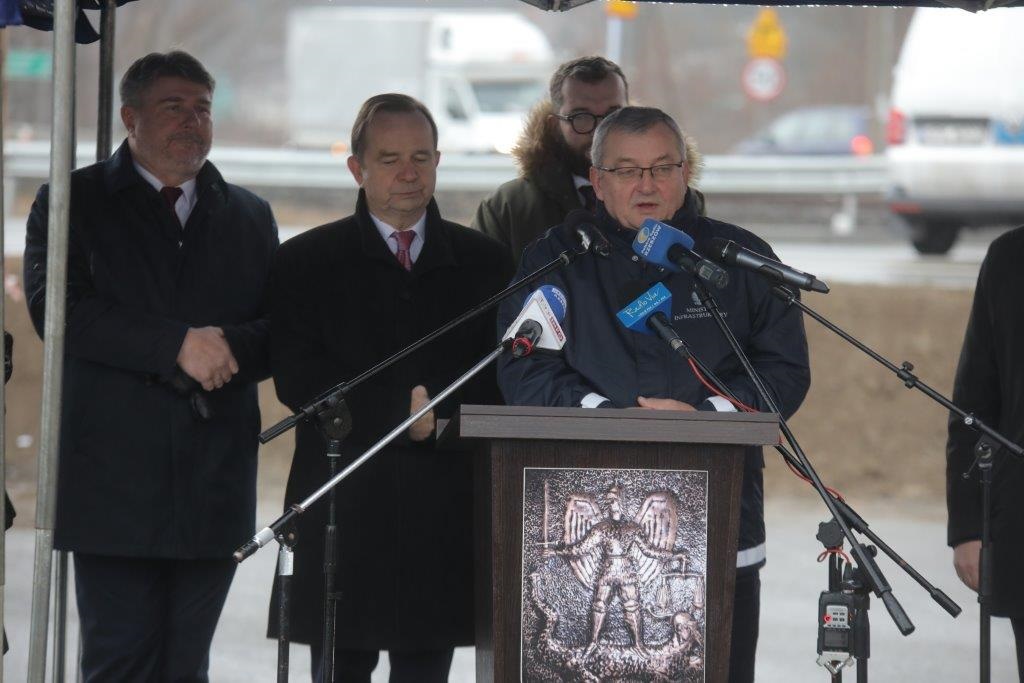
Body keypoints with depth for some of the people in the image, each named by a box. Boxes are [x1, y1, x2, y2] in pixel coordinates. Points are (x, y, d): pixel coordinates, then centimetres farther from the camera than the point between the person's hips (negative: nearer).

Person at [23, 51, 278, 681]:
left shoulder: (249, 217, 19)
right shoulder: (72, 202, 5)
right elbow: (56, 309, -10)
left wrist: (225, 348, -12)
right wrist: (178, 346, -16)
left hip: (216, 483, 4)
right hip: (113, 482, -4)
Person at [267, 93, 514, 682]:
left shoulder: (484, 262, 14)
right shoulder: (308, 262, 8)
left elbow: (504, 375, 7)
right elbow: (298, 378, -3)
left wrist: (443, 414, -11)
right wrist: (396, 411, -12)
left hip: (447, 507, 2)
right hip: (348, 506, -2)